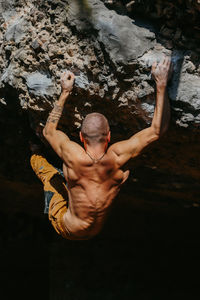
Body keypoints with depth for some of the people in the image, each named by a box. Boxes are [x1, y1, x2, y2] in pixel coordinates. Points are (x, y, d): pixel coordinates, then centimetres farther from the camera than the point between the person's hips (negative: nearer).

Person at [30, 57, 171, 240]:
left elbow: (48, 131, -9)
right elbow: (158, 130, -22)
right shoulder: (117, 157, -31)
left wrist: (64, 93, -6)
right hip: (98, 232, 2)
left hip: (67, 229, -2)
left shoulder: (73, 156, -32)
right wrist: (161, 84, -23)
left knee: (37, 158, 3)